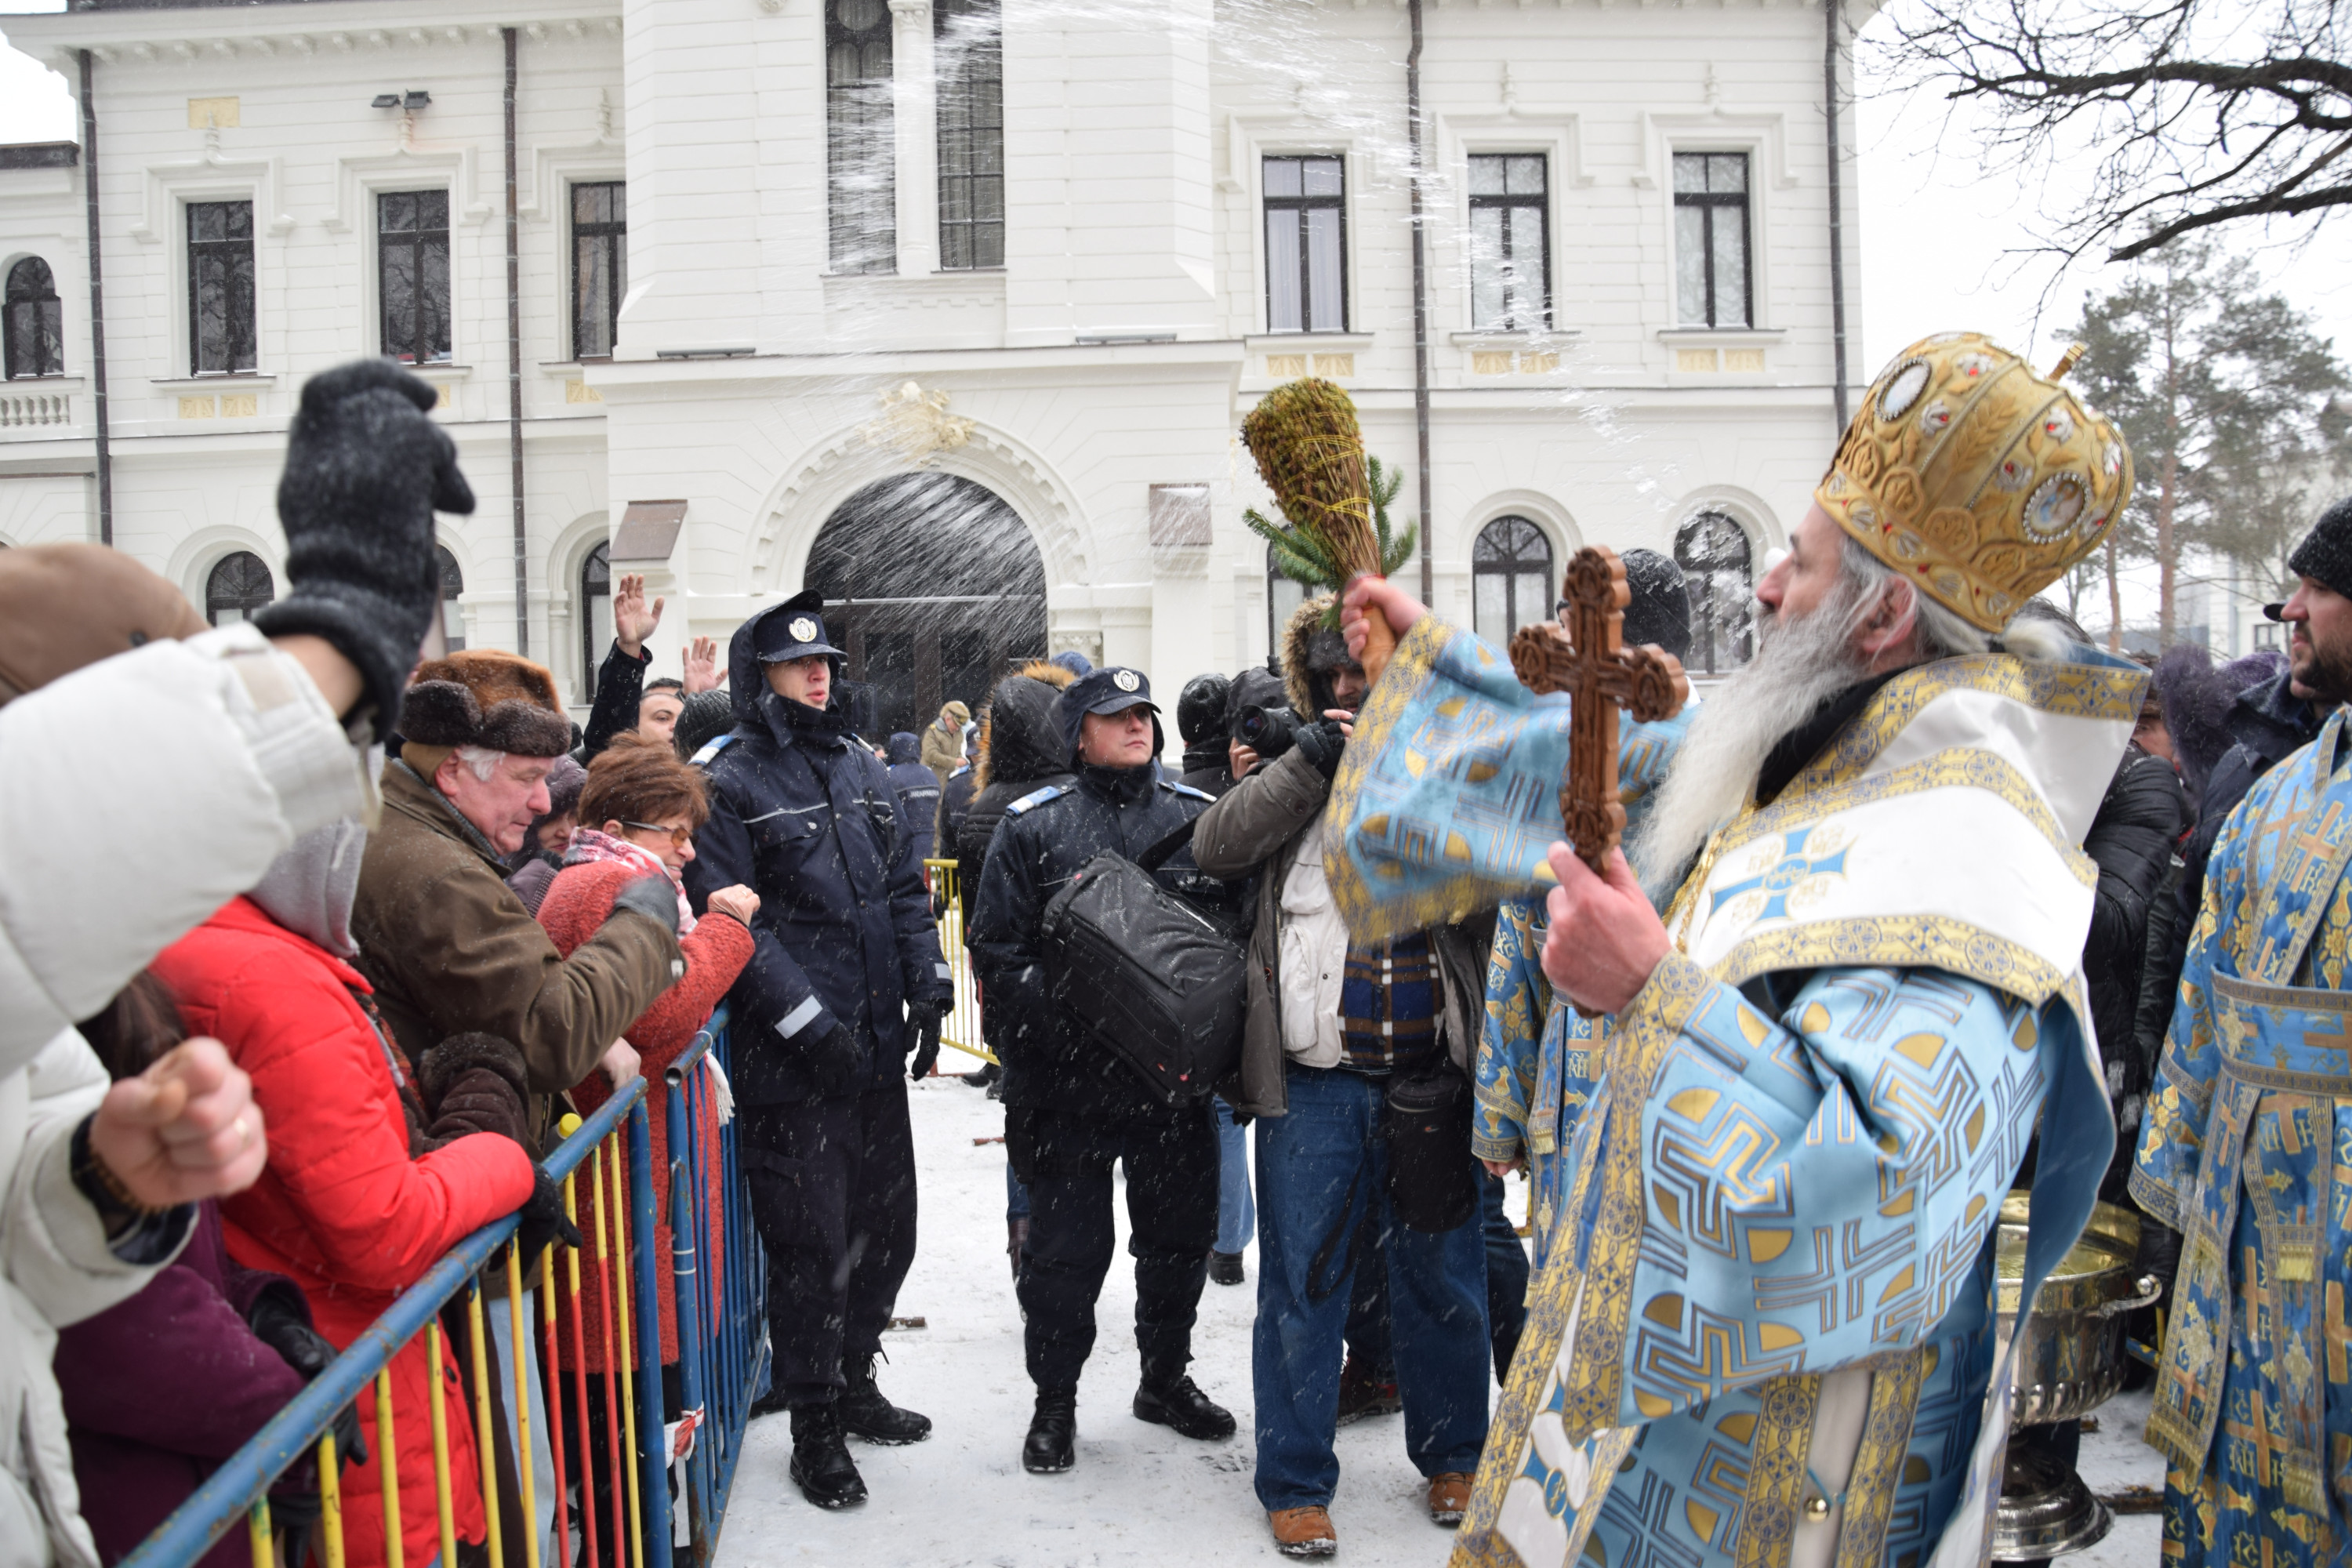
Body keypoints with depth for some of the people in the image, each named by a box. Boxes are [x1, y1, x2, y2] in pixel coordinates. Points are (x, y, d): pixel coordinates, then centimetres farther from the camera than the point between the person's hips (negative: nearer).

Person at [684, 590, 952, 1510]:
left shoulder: (860, 767, 14)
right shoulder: (728, 783, -8)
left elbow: (906, 886, 17)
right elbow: (731, 925, -15)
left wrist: (928, 989, 7)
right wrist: (811, 1025, -18)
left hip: (877, 1048, 7)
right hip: (793, 1058, -7)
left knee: (886, 1225, 16)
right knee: (812, 1243, 1)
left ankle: (854, 1382, 35)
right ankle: (814, 1426, 18)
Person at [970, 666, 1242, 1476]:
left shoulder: (1198, 817, 6)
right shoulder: (1033, 825, -2)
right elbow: (996, 950, -5)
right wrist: (1051, 1017, -17)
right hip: (1070, 1081, -3)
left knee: (1182, 1233, 16)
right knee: (1065, 1248, 6)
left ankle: (1166, 1377, 38)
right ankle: (1054, 1402, 25)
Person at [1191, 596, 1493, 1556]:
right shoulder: (1291, 779, 7)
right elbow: (1215, 847, -9)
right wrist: (1309, 760, -14)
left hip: (1430, 1079, 1)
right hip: (1313, 1085, -1)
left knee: (1444, 1280, 14)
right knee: (1302, 1287, 7)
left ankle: (1452, 1457, 35)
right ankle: (1297, 1484, 23)